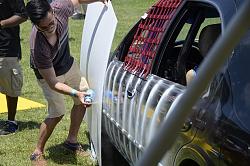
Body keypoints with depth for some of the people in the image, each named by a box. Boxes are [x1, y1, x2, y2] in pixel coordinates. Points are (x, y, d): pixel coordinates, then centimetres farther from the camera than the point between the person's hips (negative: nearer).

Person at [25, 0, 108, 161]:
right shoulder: (38, 47, -43)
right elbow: (53, 83, -34)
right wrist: (76, 93, -45)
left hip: (67, 63, 6)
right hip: (48, 74, -6)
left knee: (85, 98, 7)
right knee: (57, 114, -7)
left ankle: (72, 140, 21)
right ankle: (38, 150, 12)